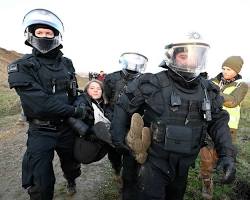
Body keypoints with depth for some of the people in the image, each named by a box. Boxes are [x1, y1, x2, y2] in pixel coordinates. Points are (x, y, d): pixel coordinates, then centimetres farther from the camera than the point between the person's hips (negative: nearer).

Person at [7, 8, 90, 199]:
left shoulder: (67, 64, 2)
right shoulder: (22, 67, -13)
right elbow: (40, 103, -24)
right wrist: (76, 111, -21)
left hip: (67, 128, 5)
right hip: (41, 132, -4)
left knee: (71, 163, 25)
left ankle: (71, 181, 58)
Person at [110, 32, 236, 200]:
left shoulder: (208, 90, -2)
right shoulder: (153, 84, -18)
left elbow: (219, 121, 5)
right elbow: (123, 107, -9)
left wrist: (227, 154, -6)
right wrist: (118, 137, -8)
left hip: (184, 164, 6)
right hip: (154, 162, -5)